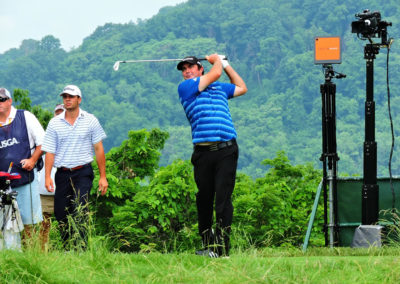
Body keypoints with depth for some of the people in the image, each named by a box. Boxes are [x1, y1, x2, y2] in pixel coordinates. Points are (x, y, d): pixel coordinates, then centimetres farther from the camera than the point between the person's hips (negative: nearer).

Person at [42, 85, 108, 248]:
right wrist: (47, 176, -7)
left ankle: (81, 248, -20)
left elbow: (98, 149, 6)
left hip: (83, 172, -3)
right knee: (60, 212, 2)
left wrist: (103, 176, 3)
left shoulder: (90, 121, 4)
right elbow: (50, 151, 5)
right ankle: (67, 249, 16)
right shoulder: (55, 123, 6)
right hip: (62, 173, 3)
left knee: (80, 209, -18)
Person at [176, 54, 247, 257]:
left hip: (226, 150, 1)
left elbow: (242, 88, 41)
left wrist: (226, 65, 37)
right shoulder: (185, 87, 8)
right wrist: (216, 60, 18)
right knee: (204, 199, 2)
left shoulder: (220, 87, 22)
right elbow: (215, 73, -1)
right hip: (203, 152, -1)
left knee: (223, 199, -8)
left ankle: (221, 247, -11)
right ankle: (207, 244, 14)